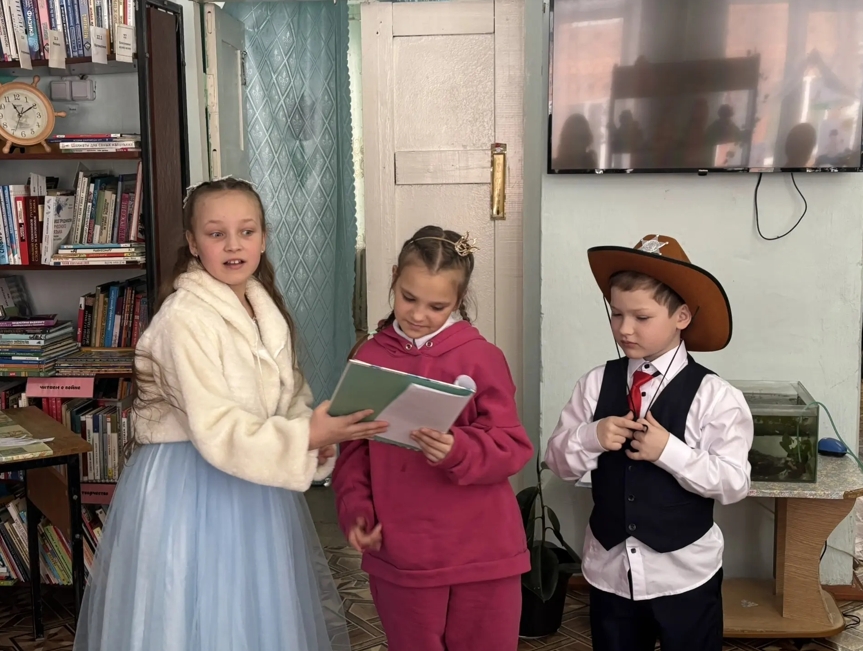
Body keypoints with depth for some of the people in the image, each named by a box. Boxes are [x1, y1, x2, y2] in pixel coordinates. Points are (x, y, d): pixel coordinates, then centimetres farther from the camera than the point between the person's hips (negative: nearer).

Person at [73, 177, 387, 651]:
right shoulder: (185, 319, -20)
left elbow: (288, 397, 13)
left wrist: (314, 433, -7)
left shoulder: (264, 307, 5)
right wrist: (305, 438, -29)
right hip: (193, 492, -8)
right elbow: (217, 432, -25)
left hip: (255, 488, 8)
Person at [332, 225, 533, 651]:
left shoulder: (481, 357, -8)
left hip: (481, 554, -2)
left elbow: (513, 447, -10)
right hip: (399, 554, 2)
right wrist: (355, 509, -6)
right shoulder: (370, 358, 1)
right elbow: (354, 449, 7)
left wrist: (459, 450, -27)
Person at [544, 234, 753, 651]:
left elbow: (734, 483, -15)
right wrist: (591, 437, -20)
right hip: (608, 569, 3)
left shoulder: (712, 395, -13)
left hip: (684, 574, -3)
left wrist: (670, 450, -25)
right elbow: (559, 463, -2)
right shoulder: (596, 384, -4)